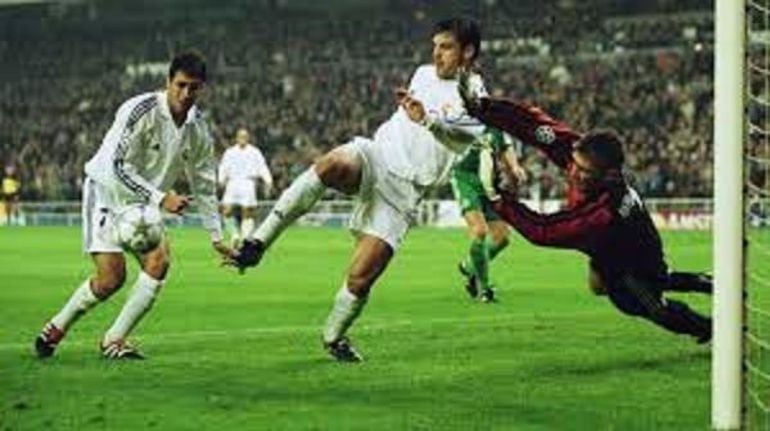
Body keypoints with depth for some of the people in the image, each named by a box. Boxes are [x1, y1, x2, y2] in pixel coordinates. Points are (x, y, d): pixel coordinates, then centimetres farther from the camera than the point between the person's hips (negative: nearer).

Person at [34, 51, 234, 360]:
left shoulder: (199, 128, -3)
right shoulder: (141, 111, -23)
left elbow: (204, 183, 9)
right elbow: (117, 166, -25)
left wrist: (216, 237, 9)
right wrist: (160, 198, -30)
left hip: (145, 203, 6)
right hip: (107, 190, -6)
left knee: (159, 260, -17)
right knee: (111, 277, -16)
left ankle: (114, 340, -6)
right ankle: (55, 329, 8)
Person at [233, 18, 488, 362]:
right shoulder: (423, 75, 17)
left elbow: (464, 137, -27)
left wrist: (427, 120, -44)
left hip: (402, 191, -3)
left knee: (360, 279, -11)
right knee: (331, 165, -36)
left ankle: (333, 337, 20)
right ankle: (258, 243, -39)